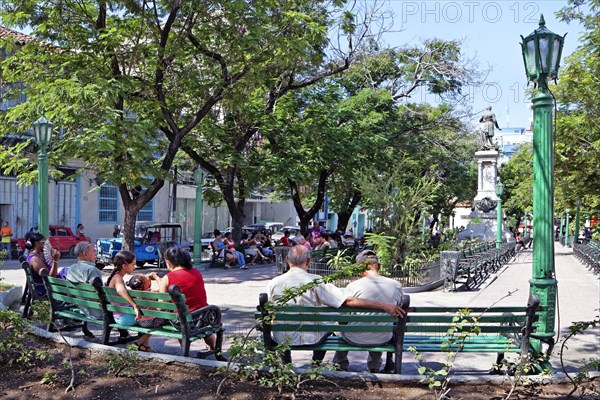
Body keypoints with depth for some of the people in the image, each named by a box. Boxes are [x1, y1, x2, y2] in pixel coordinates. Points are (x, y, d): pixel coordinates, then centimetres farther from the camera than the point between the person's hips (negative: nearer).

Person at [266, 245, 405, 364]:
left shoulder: (273, 283, -14)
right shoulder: (317, 282, -19)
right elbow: (349, 301, -23)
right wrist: (384, 305, -21)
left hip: (282, 340, 1)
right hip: (310, 339, -1)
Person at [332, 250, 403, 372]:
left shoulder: (352, 286, -20)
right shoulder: (396, 285, -10)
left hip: (356, 339, -2)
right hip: (383, 340, 3)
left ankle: (341, 365, 44)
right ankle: (375, 368, 45)